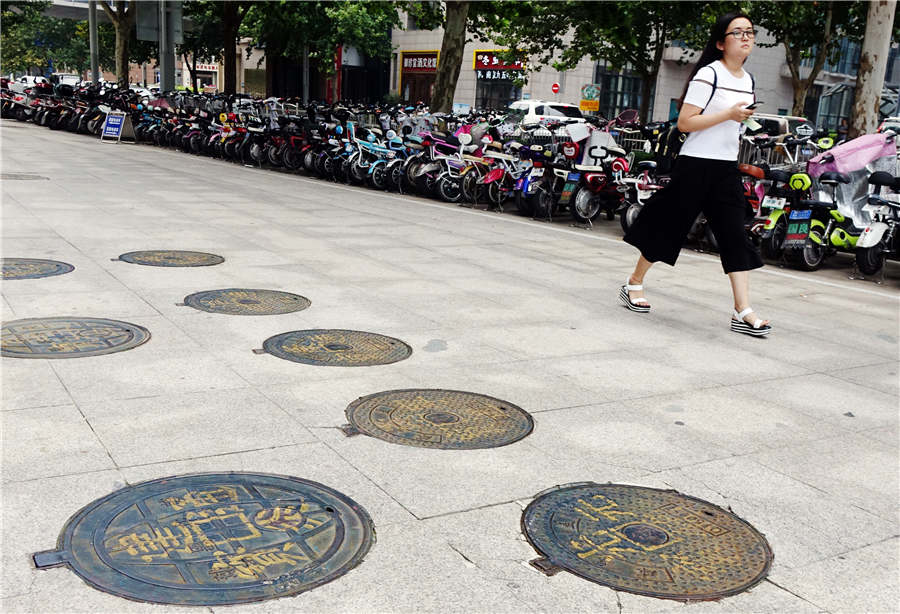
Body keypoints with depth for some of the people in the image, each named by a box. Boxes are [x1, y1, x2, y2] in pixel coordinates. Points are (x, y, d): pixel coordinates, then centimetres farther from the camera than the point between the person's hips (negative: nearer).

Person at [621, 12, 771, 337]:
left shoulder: (748, 80, 14)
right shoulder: (708, 74, -10)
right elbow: (685, 123, -16)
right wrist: (728, 115, -21)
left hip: (727, 169, 7)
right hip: (696, 164, -7)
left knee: (735, 236, -2)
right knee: (669, 227, 2)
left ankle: (743, 312, -4)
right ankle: (634, 284, 21)